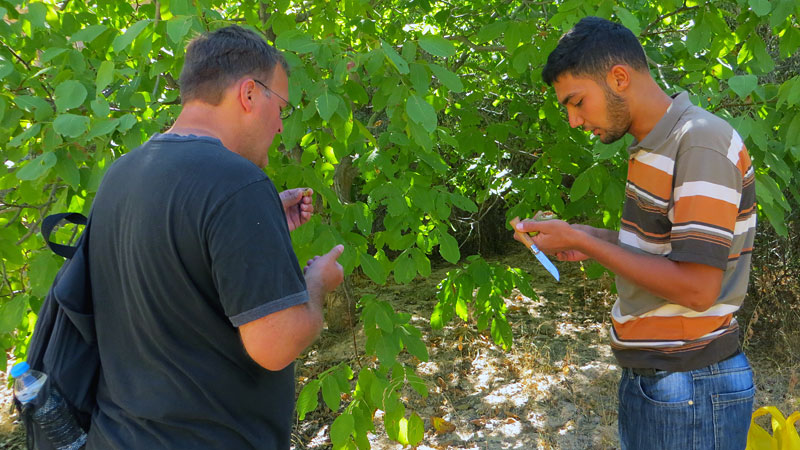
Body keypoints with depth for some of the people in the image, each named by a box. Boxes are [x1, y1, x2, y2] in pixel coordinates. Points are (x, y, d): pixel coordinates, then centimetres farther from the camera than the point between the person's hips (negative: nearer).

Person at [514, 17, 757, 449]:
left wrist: (582, 242, -19)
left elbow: (697, 288, -24)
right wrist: (593, 239, 3)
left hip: (689, 391, -8)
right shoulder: (652, 147, 9)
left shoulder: (703, 142, -19)